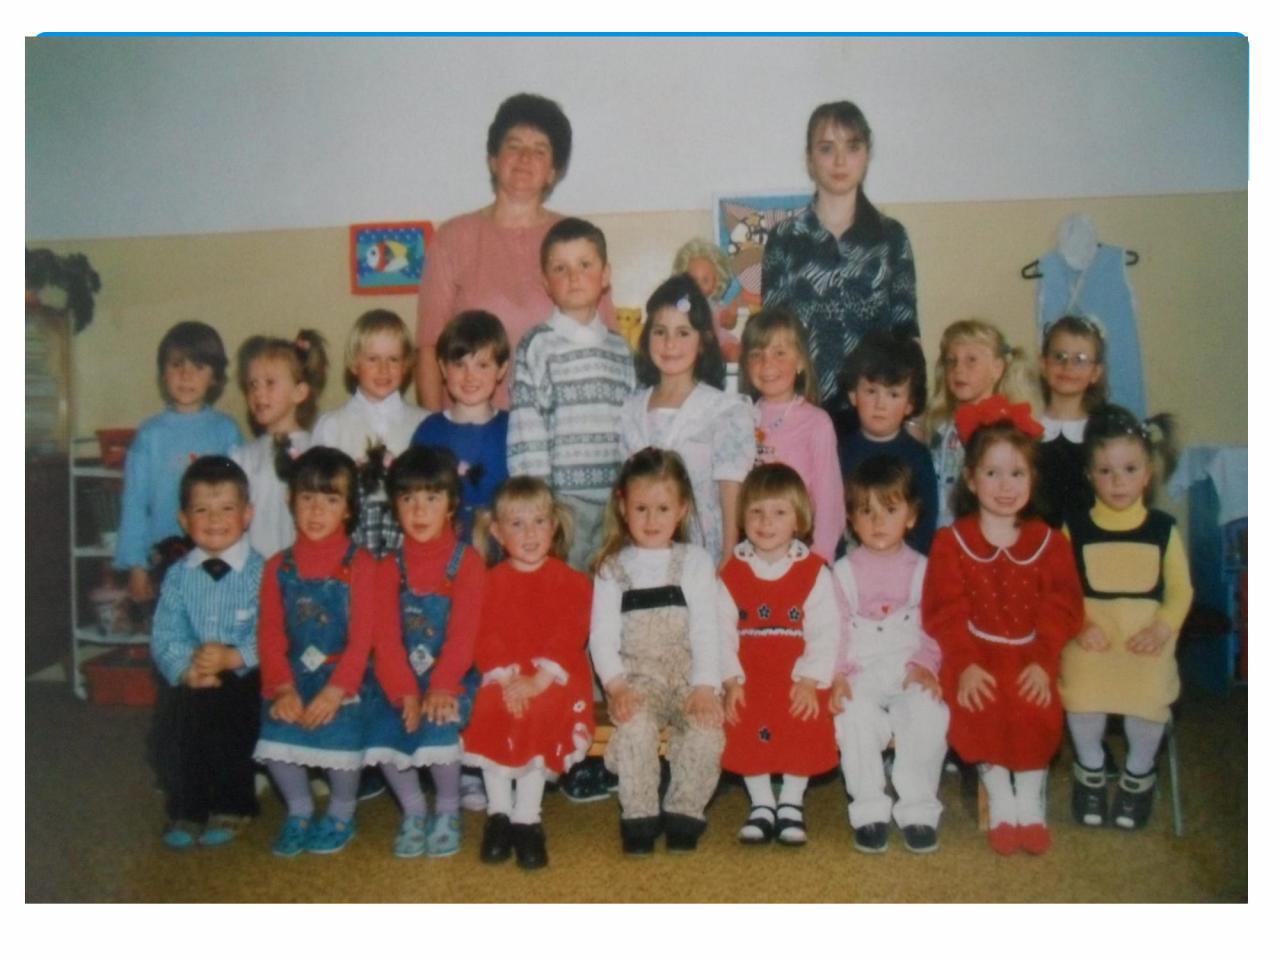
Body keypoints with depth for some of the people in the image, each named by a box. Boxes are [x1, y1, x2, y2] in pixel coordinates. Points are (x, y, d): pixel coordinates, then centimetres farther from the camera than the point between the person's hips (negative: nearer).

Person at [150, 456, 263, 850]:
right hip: (194, 684, 3)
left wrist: (233, 657, -24)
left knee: (224, 710, -28)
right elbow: (164, 638, 2)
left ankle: (230, 807, -5)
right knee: (190, 709, -25)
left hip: (246, 678, -3)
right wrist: (187, 670, -16)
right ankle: (188, 809, -6)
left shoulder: (262, 573, -2)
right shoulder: (178, 576, 9)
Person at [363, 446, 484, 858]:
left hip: (452, 680, -3)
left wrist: (441, 689, -25)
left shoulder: (466, 562, -4)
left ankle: (448, 810, 0)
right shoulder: (389, 568, 6)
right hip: (402, 679, 3)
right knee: (380, 728, -21)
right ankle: (413, 809, 5)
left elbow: (463, 636, -12)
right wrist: (405, 692, -19)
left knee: (439, 727, -29)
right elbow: (387, 638, -4)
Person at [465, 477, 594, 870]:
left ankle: (526, 819, -17)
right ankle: (499, 814, -10)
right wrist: (507, 678, -19)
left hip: (554, 680, -2)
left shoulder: (571, 581, 6)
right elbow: (484, 637, 0)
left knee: (539, 721, -32)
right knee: (490, 718, -29)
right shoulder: (491, 581, 11)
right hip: (502, 681, 2)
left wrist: (537, 680, -21)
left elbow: (570, 636, -7)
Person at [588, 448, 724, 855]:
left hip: (688, 676, 0)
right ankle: (639, 816, -11)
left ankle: (684, 813, -5)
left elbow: (705, 630, -1)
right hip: (637, 678, 0)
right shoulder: (613, 567, 9)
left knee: (707, 727, -27)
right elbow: (602, 636, 1)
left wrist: (705, 687, -15)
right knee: (635, 725, -30)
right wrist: (616, 685, -15)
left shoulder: (696, 561, 7)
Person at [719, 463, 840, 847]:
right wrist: (731, 681, -13)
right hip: (749, 678, 1)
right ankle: (761, 803, -2)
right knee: (743, 725, -22)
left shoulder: (814, 572, 2)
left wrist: (810, 679, -16)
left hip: (798, 679, -1)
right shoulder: (731, 573, 5)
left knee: (806, 724, -24)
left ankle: (791, 803, -2)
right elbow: (722, 632, -1)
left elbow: (825, 633, -5)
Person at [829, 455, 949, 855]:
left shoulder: (922, 570, 10)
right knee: (853, 717, -31)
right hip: (860, 676, 0)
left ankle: (918, 810, -12)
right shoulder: (843, 571, 8)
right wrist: (837, 674, -15)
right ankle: (869, 812, -15)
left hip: (910, 674, 1)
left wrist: (925, 665, -13)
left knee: (930, 714, -29)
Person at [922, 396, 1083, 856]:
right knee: (976, 710, -25)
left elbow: (1061, 608, 0)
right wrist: (966, 663, -17)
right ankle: (1000, 799, -2)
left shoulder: (1048, 542, 8)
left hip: (1029, 655, 1)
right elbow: (944, 611, -4)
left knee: (1038, 711, -24)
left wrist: (1043, 662, -14)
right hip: (975, 655, -1)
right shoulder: (951, 542, 3)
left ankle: (1030, 800, 0)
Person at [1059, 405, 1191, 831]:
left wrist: (1162, 627, -10)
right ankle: (1090, 769, 6)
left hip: (1146, 635, 1)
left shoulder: (1163, 530, 6)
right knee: (1083, 689, -27)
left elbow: (1180, 589, 7)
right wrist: (1081, 625, -14)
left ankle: (1139, 773, 9)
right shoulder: (1074, 529, 4)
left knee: (1149, 693, -25)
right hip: (1090, 634, 0)